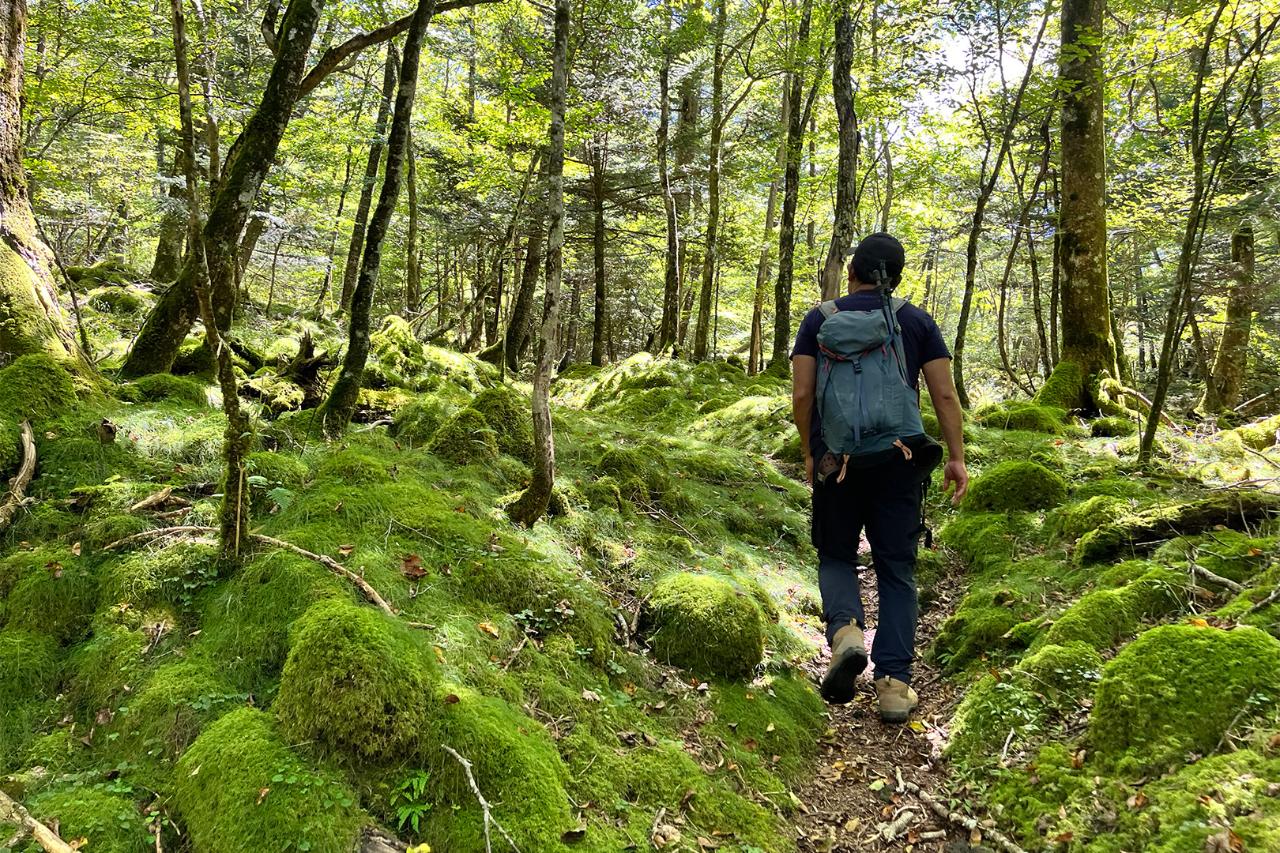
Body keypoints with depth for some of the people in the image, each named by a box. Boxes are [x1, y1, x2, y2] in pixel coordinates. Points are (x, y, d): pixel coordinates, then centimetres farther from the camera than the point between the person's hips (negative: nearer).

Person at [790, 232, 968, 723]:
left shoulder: (820, 319, 3)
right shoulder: (918, 321, 7)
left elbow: (802, 396, -2)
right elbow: (945, 395, 0)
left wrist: (808, 452, 10)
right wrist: (957, 458, 6)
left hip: (836, 458, -1)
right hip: (899, 459, 1)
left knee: (837, 556, 15)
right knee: (896, 568, 8)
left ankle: (845, 631, -15)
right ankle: (894, 684, 3)